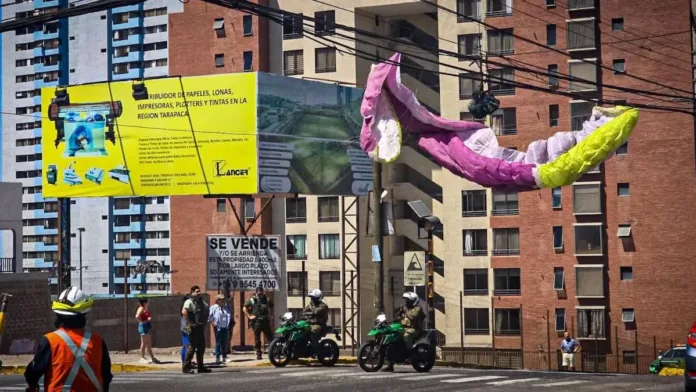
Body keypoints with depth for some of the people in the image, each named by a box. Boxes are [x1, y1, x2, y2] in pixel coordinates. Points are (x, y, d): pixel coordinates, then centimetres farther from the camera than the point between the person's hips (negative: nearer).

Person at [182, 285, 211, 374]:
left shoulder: (202, 302, 17)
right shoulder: (189, 302, -10)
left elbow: (206, 312, 31)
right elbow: (184, 312, -26)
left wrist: (205, 322, 18)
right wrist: (190, 322, -22)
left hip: (201, 328, 9)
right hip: (194, 329, -9)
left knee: (201, 348, 11)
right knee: (192, 347, -9)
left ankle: (200, 367, 18)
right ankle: (186, 367, -5)